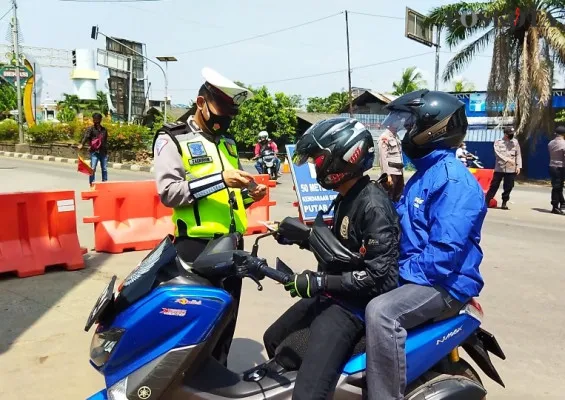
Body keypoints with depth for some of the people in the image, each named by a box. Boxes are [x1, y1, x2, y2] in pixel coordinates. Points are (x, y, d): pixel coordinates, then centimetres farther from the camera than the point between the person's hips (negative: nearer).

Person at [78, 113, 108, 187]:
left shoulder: (104, 130, 12)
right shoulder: (90, 129, -1)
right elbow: (85, 137, -19)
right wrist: (82, 144, -37)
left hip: (103, 152, 4)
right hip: (94, 152, -4)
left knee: (104, 169, 8)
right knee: (92, 168, -7)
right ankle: (92, 184, 0)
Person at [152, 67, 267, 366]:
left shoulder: (227, 142, 19)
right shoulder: (172, 139, -3)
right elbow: (168, 191, -17)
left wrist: (248, 195, 3)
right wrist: (219, 179, -24)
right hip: (196, 244, -7)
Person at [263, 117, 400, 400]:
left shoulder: (373, 205, -21)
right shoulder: (346, 197, 10)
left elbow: (379, 276, -26)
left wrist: (321, 282, -25)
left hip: (353, 305, -10)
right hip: (331, 295, 11)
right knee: (273, 340, 27)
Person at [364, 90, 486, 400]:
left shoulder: (453, 179, -18)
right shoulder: (424, 173, 15)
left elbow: (447, 250, -27)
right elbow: (406, 229, 21)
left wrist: (403, 273, -23)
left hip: (443, 282, -11)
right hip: (414, 274, 11)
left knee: (380, 312, -34)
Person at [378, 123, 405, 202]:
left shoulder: (396, 136, 16)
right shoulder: (384, 137, -8)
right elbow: (383, 157, -13)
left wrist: (402, 171, 13)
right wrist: (387, 174, -17)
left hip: (399, 172, 8)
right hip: (391, 172, -8)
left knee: (399, 197, 11)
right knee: (389, 198, -3)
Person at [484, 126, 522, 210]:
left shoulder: (515, 142, 8)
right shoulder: (498, 142, 2)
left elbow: (518, 155, 8)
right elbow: (498, 153, -11)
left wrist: (518, 166, 0)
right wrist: (507, 159, -23)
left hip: (511, 169, 2)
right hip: (499, 168, -2)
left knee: (508, 187, 4)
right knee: (494, 185, 0)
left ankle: (504, 203, 16)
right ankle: (486, 201, 5)